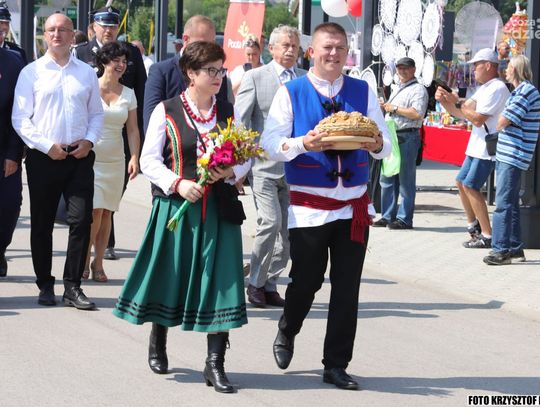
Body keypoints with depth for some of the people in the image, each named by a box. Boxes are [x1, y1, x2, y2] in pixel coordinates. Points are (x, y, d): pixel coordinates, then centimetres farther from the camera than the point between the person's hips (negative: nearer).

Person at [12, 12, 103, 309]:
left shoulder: (86, 72, 10)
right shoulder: (31, 73, 2)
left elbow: (96, 114, 15)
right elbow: (20, 118, -1)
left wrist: (89, 140, -4)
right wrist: (46, 146, -11)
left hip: (79, 156, 1)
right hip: (43, 157, -1)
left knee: (81, 220, -5)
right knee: (42, 224, 5)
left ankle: (72, 287, 1)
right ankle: (45, 285, 17)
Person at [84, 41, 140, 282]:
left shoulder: (128, 94, 9)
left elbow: (133, 129, 9)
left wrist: (135, 157, -3)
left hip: (114, 161, 4)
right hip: (89, 157, -4)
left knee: (106, 213, 5)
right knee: (95, 211, -12)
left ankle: (98, 263, 14)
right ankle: (84, 259, 4)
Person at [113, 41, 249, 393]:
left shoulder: (228, 111, 8)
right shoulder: (166, 111, -1)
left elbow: (245, 156, 10)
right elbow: (149, 159, -3)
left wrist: (231, 172, -11)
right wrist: (178, 183, -17)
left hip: (218, 209, 2)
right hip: (176, 206, -2)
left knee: (220, 280, -5)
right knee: (169, 275, 8)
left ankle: (215, 364, -2)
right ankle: (158, 344, 34)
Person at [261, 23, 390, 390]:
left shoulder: (364, 92, 8)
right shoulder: (291, 93, 0)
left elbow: (385, 145, 6)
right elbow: (271, 144, -6)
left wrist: (376, 144, -17)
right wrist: (303, 144, -24)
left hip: (354, 205, 3)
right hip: (309, 205, -2)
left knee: (347, 287, 3)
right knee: (306, 280, 4)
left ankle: (337, 365, 12)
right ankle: (287, 332, 36)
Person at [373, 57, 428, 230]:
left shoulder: (418, 89, -6)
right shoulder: (397, 89, 22)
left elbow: (417, 113, -20)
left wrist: (394, 108, -13)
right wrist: (385, 107, 11)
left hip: (407, 137, -9)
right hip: (392, 136, 9)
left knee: (405, 180, -5)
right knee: (387, 178, 9)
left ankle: (404, 219, -1)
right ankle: (387, 216, 16)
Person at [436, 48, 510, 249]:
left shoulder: (497, 88, -15)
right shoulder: (484, 89, 17)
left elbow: (478, 119, -21)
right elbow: (461, 113, 18)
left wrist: (457, 102, -12)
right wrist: (445, 101, 3)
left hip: (487, 147, -10)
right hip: (476, 147, 10)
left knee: (470, 186, -12)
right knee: (461, 182, 14)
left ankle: (487, 236, -10)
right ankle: (473, 225, 26)